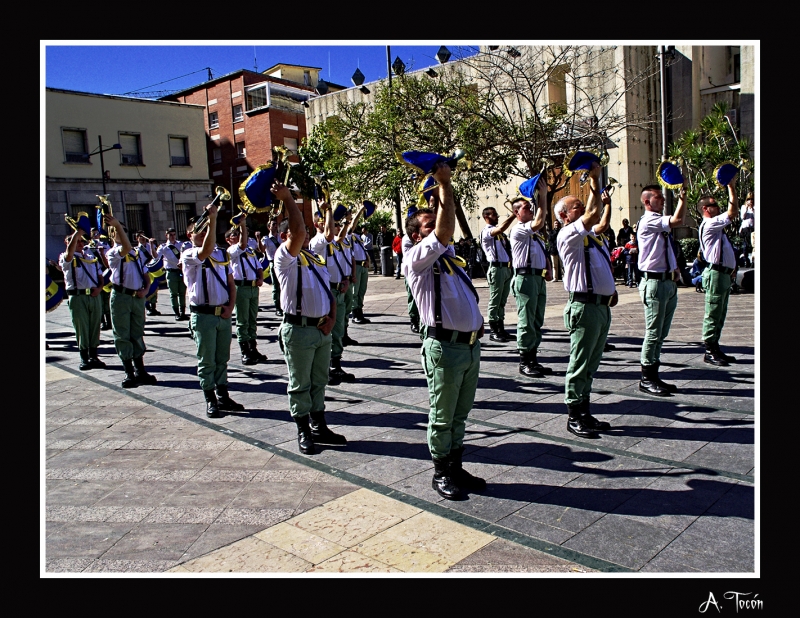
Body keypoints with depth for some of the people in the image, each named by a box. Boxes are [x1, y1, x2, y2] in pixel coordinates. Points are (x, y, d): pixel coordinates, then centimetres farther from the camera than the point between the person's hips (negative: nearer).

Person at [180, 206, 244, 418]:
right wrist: (212, 220, -33)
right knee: (207, 361, 4)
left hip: (223, 314, 5)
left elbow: (231, 283, 13)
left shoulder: (222, 254, 11)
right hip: (203, 315, -5)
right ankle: (210, 401, 13)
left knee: (222, 359, 13)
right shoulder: (188, 256, -6)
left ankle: (223, 397, 23)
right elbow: (205, 252, -29)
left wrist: (231, 306, -2)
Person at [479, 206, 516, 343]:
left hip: (507, 268, 8)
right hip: (497, 268, -8)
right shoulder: (486, 231, -7)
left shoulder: (500, 233, 19)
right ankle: (493, 332, 1)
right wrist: (512, 216, -24)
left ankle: (501, 330, 18)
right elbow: (500, 229, -26)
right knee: (495, 302, -4)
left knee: (502, 301, 12)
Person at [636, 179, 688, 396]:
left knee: (661, 333, 12)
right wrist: (682, 195, -15)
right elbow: (677, 220, -25)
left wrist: (675, 269, 12)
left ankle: (653, 376, 21)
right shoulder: (648, 221, -10)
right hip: (655, 283, -9)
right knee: (653, 333, -5)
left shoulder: (662, 223, 18)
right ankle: (646, 379, 4)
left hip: (669, 282, 9)